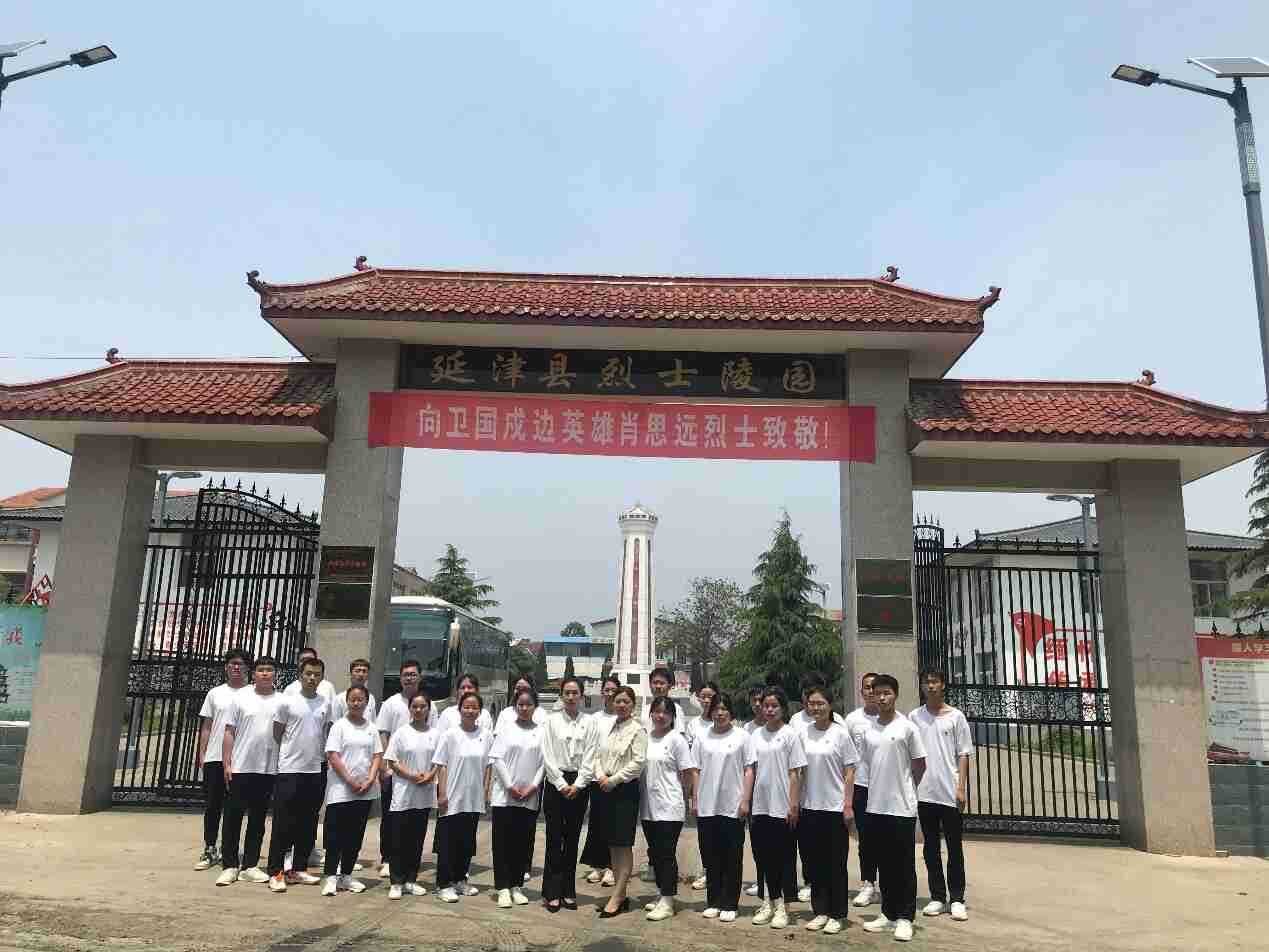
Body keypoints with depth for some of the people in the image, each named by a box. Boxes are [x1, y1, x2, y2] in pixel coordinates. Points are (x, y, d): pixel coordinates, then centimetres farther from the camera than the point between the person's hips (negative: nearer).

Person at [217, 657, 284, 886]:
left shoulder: (282, 701, 3)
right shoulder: (241, 697, 1)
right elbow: (229, 732, 2)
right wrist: (226, 764, -4)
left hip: (268, 769, 1)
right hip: (240, 767, -1)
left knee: (258, 820, 9)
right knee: (233, 817, 3)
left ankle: (249, 866, 18)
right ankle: (230, 866, 13)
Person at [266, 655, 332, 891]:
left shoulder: (326, 704, 6)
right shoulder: (287, 701, -5)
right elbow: (277, 734, 2)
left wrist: (319, 754, 10)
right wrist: (292, 752, 5)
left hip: (315, 771, 4)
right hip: (289, 770, -4)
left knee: (308, 825, 10)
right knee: (283, 824, -2)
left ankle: (298, 870, 21)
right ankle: (275, 872, 7)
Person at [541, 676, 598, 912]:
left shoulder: (590, 722, 4)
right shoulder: (551, 720, 1)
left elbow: (589, 757, 0)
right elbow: (548, 756, -3)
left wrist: (577, 785, -8)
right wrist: (561, 784, -8)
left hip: (579, 784, 1)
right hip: (555, 782, -1)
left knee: (572, 838, 7)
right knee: (554, 838, -1)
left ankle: (568, 892, 15)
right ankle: (551, 893, 5)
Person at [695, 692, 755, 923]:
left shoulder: (742, 737, -1)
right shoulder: (702, 738, 6)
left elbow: (748, 770, -2)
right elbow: (697, 771, 10)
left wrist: (745, 801, -8)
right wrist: (695, 800, 5)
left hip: (733, 808, -3)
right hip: (706, 807, 3)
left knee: (732, 859, 4)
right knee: (711, 858, 10)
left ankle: (729, 905, 13)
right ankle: (713, 902, 21)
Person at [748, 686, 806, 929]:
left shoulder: (790, 734, -6)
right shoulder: (756, 735, 7)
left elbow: (794, 773, -7)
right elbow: (751, 770, 7)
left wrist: (794, 804, -11)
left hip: (783, 807, -5)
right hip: (760, 806, 5)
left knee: (785, 858, 4)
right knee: (765, 855, 11)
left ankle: (783, 907, 13)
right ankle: (771, 902, 25)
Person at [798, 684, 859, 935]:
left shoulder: (840, 733, -6)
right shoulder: (804, 733, 4)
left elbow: (849, 772, -5)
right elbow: (799, 771, 10)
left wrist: (848, 805, -10)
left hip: (834, 807, -4)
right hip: (809, 807, 4)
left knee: (836, 864, 4)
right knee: (814, 862, 10)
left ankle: (836, 914, 16)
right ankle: (820, 911, 22)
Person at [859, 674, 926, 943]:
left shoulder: (907, 727, -7)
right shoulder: (867, 729, 5)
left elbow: (919, 765, -1)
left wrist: (903, 789, 6)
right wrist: (880, 788, 8)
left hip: (902, 806, -4)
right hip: (876, 806, 4)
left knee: (904, 865, 3)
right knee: (884, 865, 13)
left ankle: (905, 917, 12)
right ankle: (888, 913, 24)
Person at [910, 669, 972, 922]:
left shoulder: (955, 717, 0)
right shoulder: (914, 717, 5)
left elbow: (963, 754, -1)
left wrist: (961, 788, -7)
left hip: (949, 792, -2)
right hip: (923, 792, 2)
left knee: (954, 847, 4)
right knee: (931, 847, 9)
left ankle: (957, 899, 13)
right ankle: (937, 897, 18)